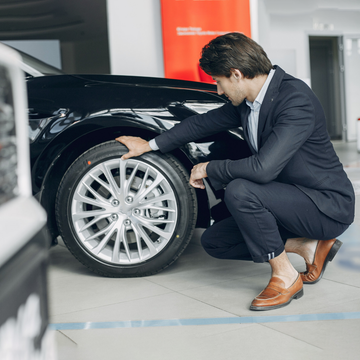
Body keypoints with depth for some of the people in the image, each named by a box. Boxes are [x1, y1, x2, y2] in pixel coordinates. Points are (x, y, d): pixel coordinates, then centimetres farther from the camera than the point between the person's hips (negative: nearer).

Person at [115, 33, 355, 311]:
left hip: (328, 205, -9)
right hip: (290, 196, 9)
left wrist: (209, 169, -19)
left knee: (239, 190, -31)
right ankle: (309, 248, 7)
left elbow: (263, 168, -35)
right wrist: (150, 145, 19)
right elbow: (205, 122, 16)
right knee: (213, 241, 6)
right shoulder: (247, 100, 2)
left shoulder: (296, 100, -26)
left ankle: (285, 276, -12)